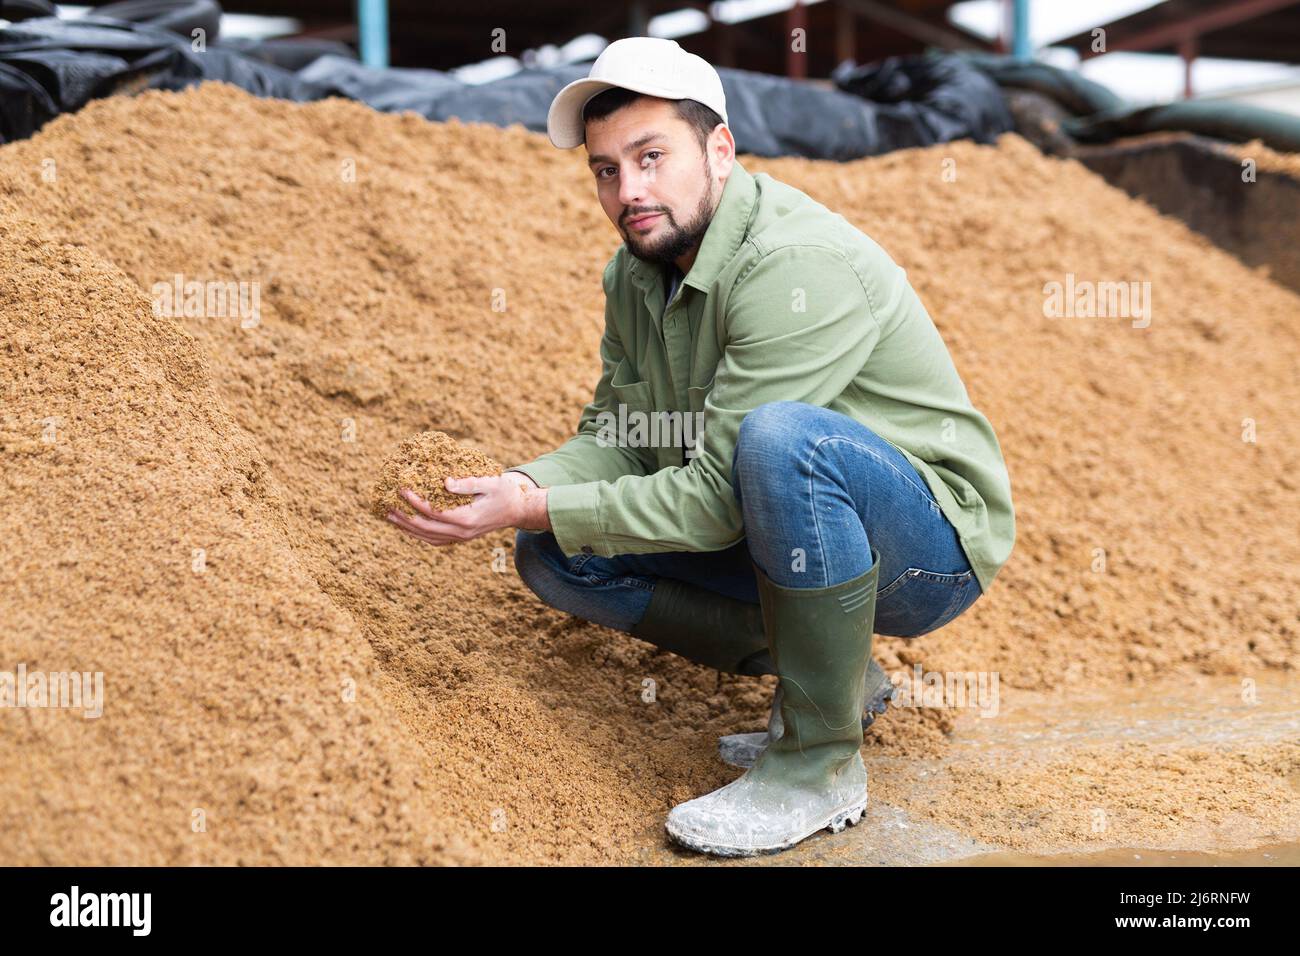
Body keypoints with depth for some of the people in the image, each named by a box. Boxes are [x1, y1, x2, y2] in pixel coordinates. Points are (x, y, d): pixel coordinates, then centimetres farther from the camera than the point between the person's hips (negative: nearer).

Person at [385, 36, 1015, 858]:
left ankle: (821, 762, -22)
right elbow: (617, 439, 3)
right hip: (788, 537, 8)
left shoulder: (797, 266, -26)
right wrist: (520, 488, -17)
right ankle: (833, 677, 4)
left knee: (781, 435, -38)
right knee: (555, 556, -1)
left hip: (934, 545, -8)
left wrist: (534, 507, -26)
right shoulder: (637, 274, 1)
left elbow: (718, 497, -27)